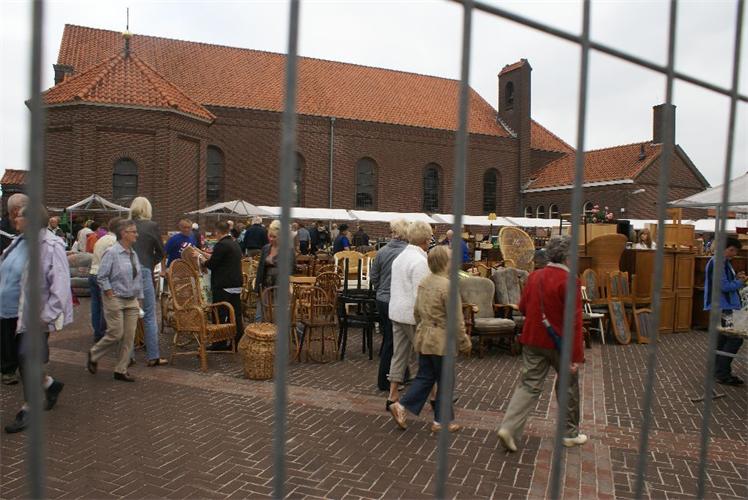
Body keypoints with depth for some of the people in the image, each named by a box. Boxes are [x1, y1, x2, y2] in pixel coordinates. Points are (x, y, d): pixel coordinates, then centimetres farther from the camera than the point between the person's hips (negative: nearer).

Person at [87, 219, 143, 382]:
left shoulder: (133, 254, 9)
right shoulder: (112, 253, -12)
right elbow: (102, 276, -12)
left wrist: (139, 298, 12)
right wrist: (110, 294, -12)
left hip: (131, 301, 7)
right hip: (115, 300, -6)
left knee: (129, 337, 5)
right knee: (115, 334, -2)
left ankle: (121, 370, 15)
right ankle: (93, 355, 25)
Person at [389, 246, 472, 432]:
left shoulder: (423, 283, 5)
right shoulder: (447, 286, -20)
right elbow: (456, 320, -17)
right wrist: (464, 342, -7)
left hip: (423, 338, 7)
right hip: (441, 341, -7)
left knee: (424, 377, 17)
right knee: (444, 382, 8)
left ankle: (401, 406, 12)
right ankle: (442, 421, 18)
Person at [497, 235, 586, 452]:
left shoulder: (534, 277, 2)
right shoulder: (569, 281, -17)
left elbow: (522, 308, 12)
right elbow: (575, 321, -19)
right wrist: (577, 355, -17)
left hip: (533, 340, 5)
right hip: (559, 343, -5)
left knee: (528, 385, 8)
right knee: (568, 386, 16)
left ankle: (508, 428, -5)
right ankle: (570, 434, 31)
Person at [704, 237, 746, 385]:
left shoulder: (725, 262, 14)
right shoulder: (717, 263, -17)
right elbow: (724, 286, -21)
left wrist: (736, 277, 3)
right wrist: (741, 282, -8)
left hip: (725, 305, 10)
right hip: (721, 306, -10)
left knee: (724, 338, 14)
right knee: (736, 338, -10)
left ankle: (719, 371, 23)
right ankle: (722, 374, -5)